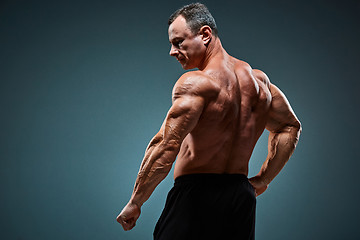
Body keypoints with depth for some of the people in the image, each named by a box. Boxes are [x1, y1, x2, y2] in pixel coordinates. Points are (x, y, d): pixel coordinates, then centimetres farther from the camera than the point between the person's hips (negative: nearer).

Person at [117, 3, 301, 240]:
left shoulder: (195, 83, -13)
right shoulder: (258, 79, 10)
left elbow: (166, 147, -21)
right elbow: (290, 127, 22)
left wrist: (134, 204, -15)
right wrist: (262, 180, 22)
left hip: (197, 197, -7)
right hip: (241, 199, 7)